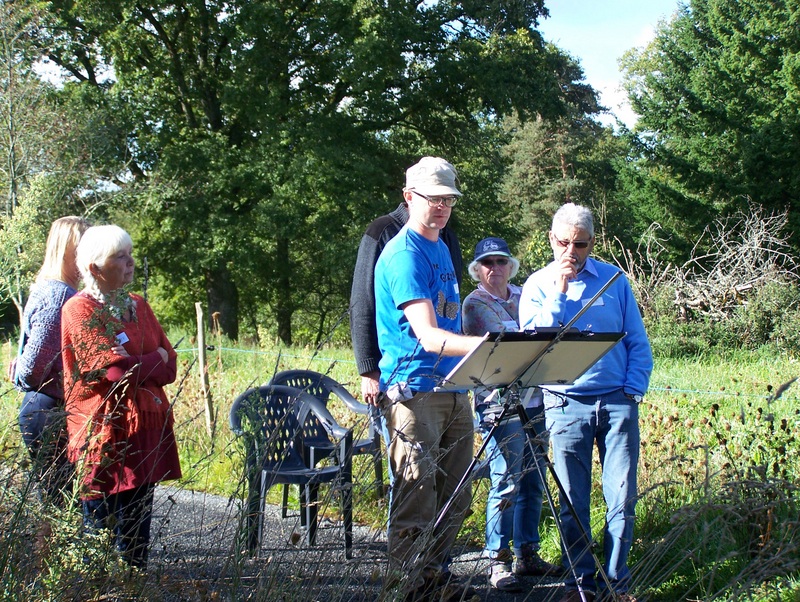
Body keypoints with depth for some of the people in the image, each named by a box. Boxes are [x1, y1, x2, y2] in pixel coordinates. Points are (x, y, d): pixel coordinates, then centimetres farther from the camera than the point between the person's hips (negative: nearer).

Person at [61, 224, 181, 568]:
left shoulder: (137, 306, 15)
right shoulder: (80, 310, -7)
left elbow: (169, 368, 9)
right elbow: (117, 370, -16)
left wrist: (137, 365, -8)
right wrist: (155, 358, 1)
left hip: (146, 430, 6)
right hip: (105, 434, -6)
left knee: (137, 533, 9)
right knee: (99, 530, -2)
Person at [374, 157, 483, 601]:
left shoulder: (442, 247, 16)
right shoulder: (404, 254, -12)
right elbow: (427, 336, -23)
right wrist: (485, 345, -37)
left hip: (454, 389, 9)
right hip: (414, 389, -9)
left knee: (454, 501, 12)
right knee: (416, 502, -7)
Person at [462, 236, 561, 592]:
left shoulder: (524, 296, 17)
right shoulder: (474, 304, -2)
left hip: (536, 400, 6)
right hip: (500, 403, -6)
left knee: (533, 482, 10)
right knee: (506, 485, -7)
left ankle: (527, 554, 21)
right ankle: (498, 562, 2)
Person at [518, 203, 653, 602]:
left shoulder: (614, 279, 9)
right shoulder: (538, 285, 6)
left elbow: (638, 342, 11)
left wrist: (634, 389, -1)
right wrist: (559, 292, -11)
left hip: (617, 401, 1)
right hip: (566, 403, -1)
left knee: (621, 498, -1)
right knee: (572, 502, 2)